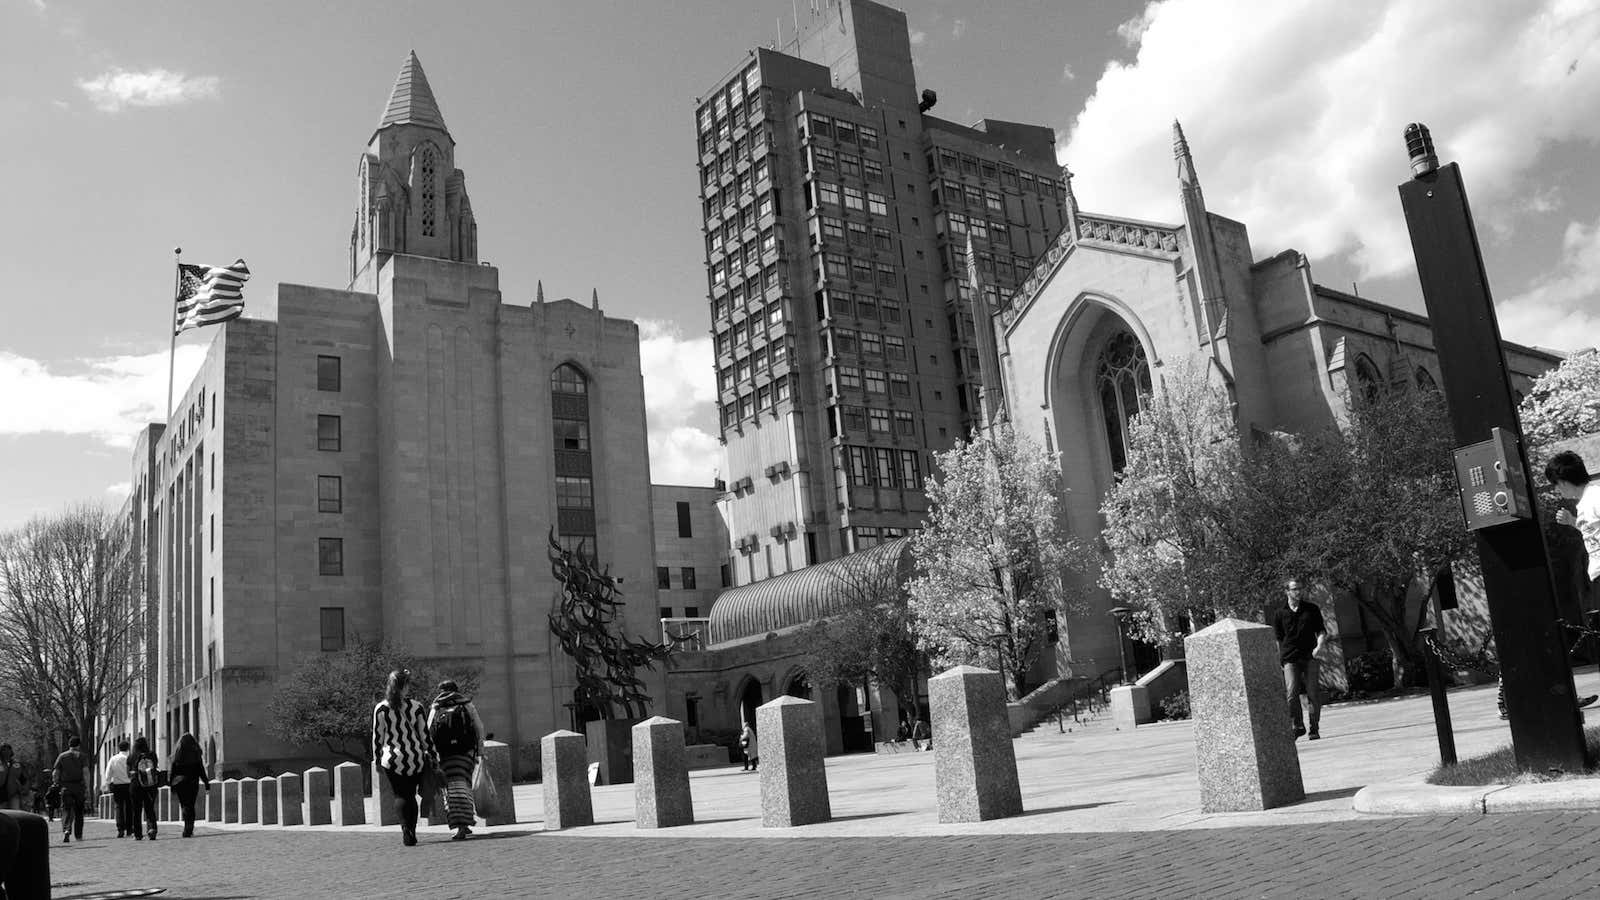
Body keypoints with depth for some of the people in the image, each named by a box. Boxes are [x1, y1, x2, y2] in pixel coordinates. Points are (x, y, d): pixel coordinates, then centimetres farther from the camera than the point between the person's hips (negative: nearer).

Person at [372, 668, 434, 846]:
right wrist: (431, 755, 10)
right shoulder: (417, 707, -5)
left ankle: (406, 828, -13)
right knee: (411, 795, 14)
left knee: (400, 795, 7)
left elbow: (377, 737, 0)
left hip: (392, 759, -1)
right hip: (415, 758, 1)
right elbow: (425, 735, -1)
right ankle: (412, 833, 15)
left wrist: (377, 758, 12)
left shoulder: (380, 709, -5)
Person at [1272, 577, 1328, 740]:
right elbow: (1278, 639, 13)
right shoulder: (1280, 613, 7)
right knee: (1292, 692, -12)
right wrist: (1282, 657, 8)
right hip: (1290, 659, -1)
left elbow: (1322, 631, 10)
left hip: (1310, 657, 1)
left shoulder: (1312, 609, 10)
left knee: (1312, 693, -2)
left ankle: (1314, 729, 9)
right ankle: (1298, 726, 4)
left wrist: (1319, 646, -8)